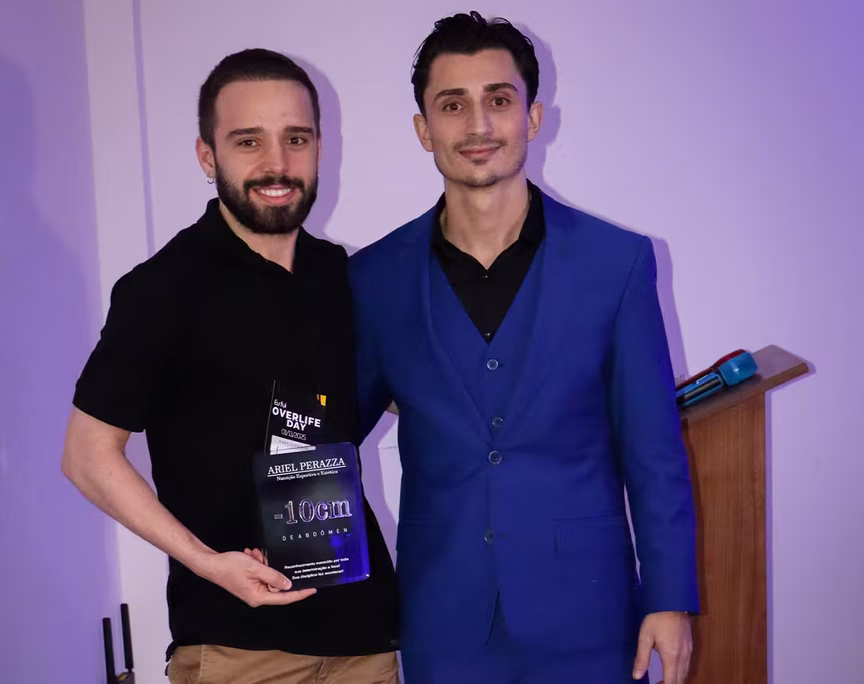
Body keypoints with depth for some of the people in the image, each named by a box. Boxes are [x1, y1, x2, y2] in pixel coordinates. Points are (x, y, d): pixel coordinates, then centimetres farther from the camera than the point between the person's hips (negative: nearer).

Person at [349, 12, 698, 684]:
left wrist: (670, 598, -2)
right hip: (443, 619, 1)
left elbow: (654, 452, -2)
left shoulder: (616, 261, -6)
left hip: (583, 607, -1)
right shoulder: (374, 278, -2)